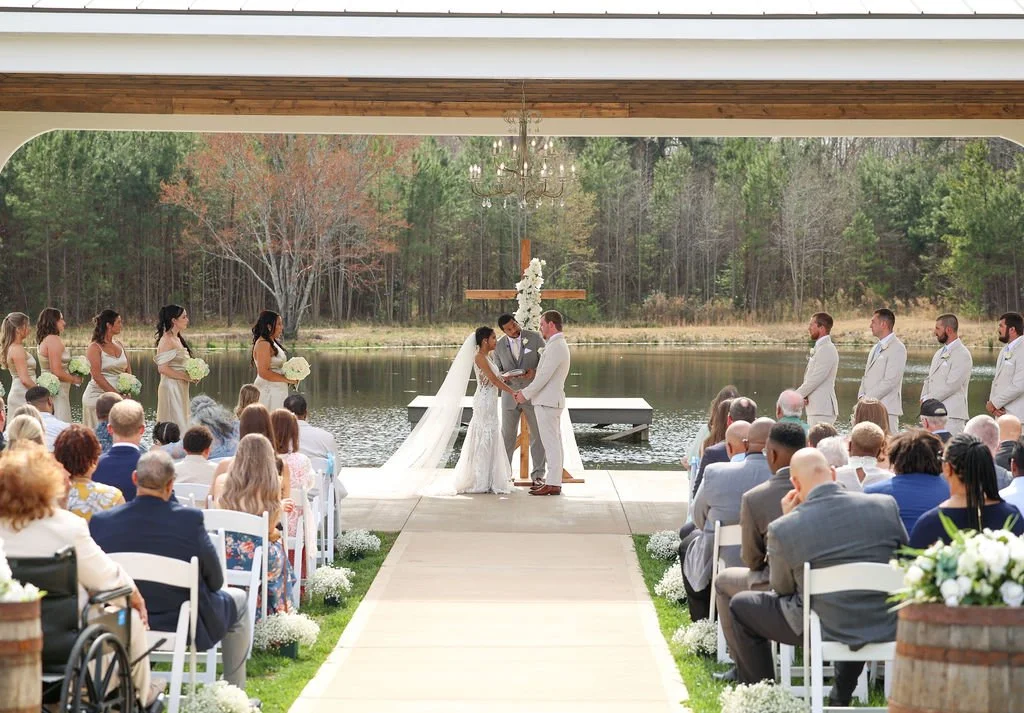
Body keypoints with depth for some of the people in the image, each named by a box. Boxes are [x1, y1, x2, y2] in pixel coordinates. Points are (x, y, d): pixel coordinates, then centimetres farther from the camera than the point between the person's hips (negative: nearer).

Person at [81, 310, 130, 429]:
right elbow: (97, 376, -15)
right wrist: (116, 394, -19)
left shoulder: (118, 345, 13)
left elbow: (128, 370, 14)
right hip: (98, 395, -6)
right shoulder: (94, 347, -7)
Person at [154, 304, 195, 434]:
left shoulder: (178, 339, 14)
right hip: (171, 388, -9)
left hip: (180, 389, 9)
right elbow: (162, 368, -21)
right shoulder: (167, 340, -14)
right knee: (175, 425, -9)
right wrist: (185, 376, -16)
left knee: (181, 423, 10)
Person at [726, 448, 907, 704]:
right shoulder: (885, 506, -10)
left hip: (825, 630, -4)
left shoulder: (783, 529, -17)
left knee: (740, 605, 18)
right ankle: (841, 697, 45)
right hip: (885, 627, 4)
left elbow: (782, 588, 1)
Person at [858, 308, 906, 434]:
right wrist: (862, 396, 4)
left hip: (886, 409, -8)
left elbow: (891, 381, -15)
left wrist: (868, 398, -14)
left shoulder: (897, 349, -8)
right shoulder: (876, 348, 22)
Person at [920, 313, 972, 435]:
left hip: (952, 415, -8)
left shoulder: (962, 355, -9)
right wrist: (924, 398, 4)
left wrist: (928, 400, -10)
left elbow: (951, 385, -16)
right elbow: (929, 379, 23)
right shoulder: (939, 352, 21)